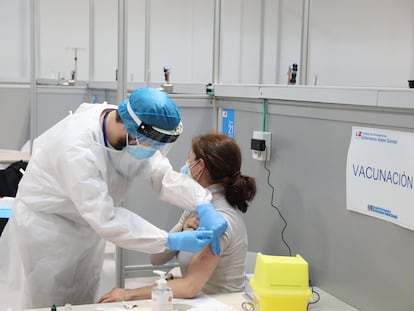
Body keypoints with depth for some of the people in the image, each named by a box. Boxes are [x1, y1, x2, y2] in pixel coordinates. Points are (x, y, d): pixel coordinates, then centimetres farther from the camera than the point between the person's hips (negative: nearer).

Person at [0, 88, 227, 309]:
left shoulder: (131, 132, -16)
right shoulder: (78, 149, -37)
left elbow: (162, 174, -15)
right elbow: (106, 220, -36)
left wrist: (204, 207, -31)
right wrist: (171, 241, -37)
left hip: (88, 224, 7)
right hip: (47, 225, -7)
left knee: (84, 303, 17)